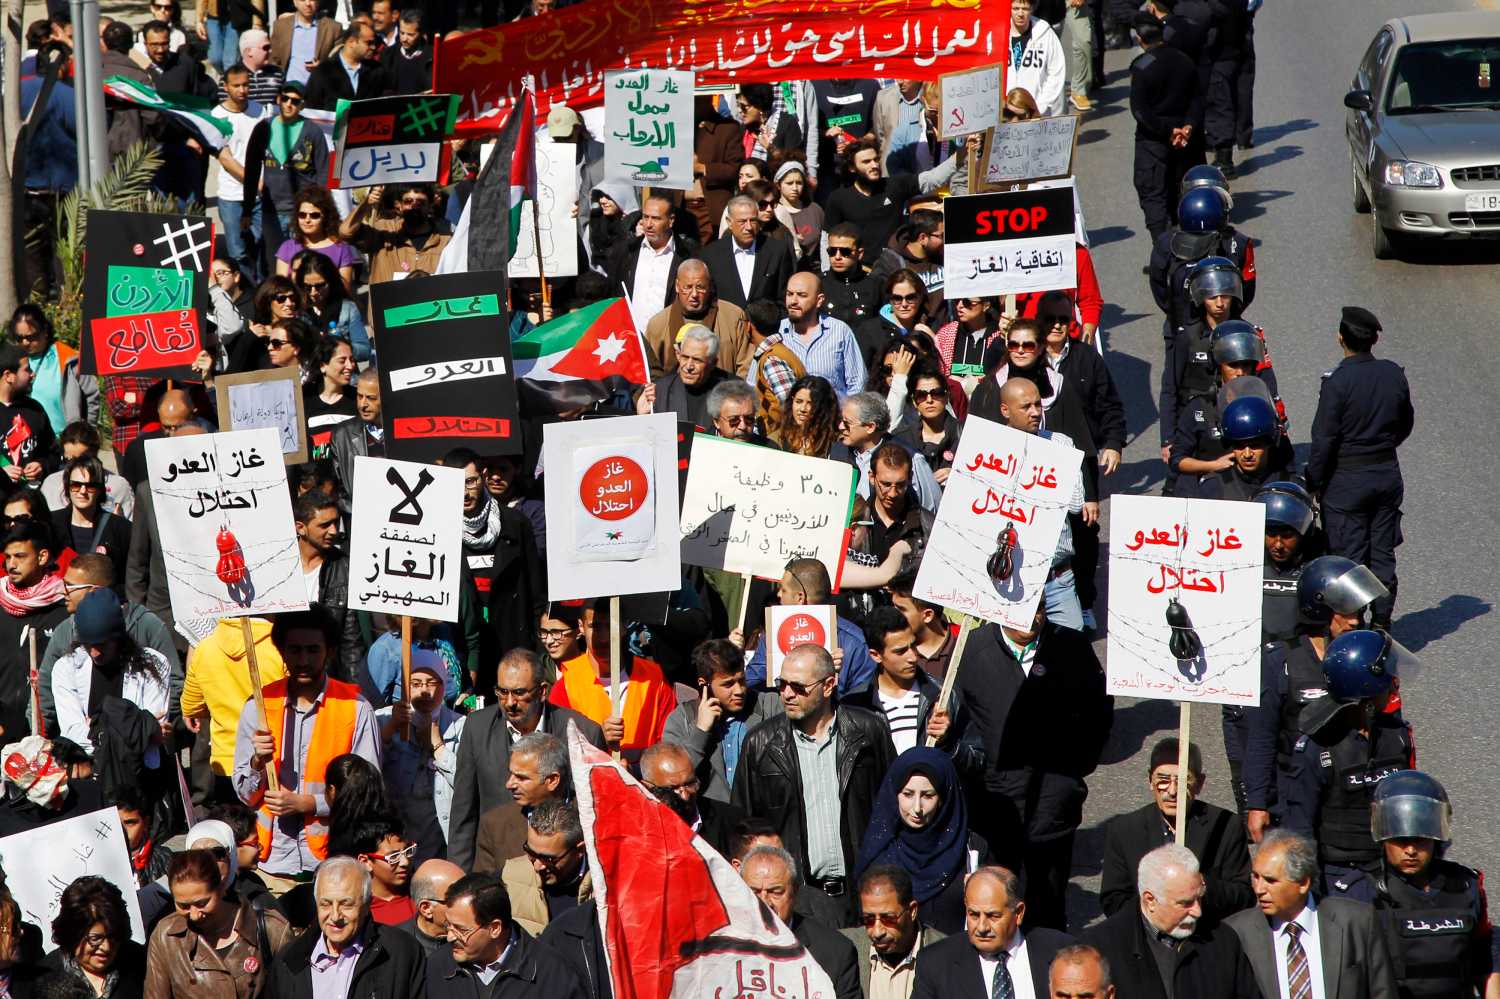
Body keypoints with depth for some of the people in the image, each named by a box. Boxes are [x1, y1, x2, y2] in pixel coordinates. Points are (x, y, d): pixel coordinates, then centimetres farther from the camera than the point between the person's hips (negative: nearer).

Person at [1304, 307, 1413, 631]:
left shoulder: (1337, 382, -19)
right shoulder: (1394, 374, -2)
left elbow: (1324, 440, -17)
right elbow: (1406, 424, 12)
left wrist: (1313, 484, -6)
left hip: (1346, 480, -5)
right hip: (1388, 476, 5)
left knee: (1350, 557, 2)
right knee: (1383, 555, 13)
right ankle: (1381, 621, 19)